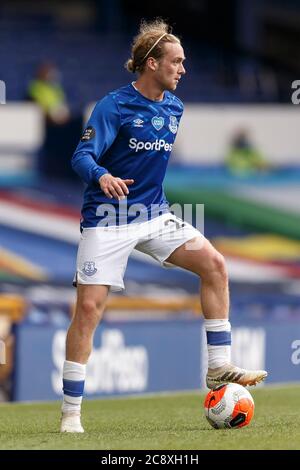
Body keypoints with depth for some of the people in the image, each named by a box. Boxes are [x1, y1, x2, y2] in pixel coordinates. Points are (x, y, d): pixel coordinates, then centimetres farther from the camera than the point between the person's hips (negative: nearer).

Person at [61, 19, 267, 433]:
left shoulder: (174, 107, 8)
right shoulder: (113, 107, -13)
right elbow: (82, 155, -20)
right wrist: (103, 177, -40)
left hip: (154, 213, 6)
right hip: (108, 219, -6)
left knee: (214, 264, -9)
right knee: (89, 307, -10)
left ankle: (219, 367, -2)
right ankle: (71, 412, -3)